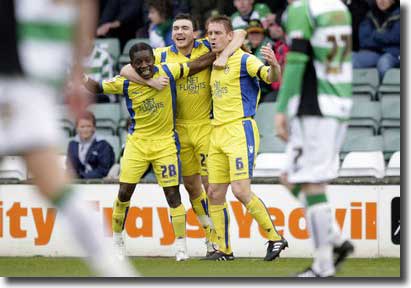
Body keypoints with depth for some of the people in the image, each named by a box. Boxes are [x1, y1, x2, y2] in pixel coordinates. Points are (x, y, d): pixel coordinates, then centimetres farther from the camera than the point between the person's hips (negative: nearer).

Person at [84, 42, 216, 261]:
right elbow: (95, 86, -1)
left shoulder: (168, 72, -12)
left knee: (172, 194, -3)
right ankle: (117, 241, 18)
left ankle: (181, 245, 7)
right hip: (137, 142, 1)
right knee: (124, 192, 0)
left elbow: (197, 64, -5)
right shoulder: (125, 83, -10)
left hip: (165, 142, -1)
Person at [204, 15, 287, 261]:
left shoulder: (244, 60, -8)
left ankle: (275, 238, -5)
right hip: (217, 132, 8)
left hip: (240, 130, -8)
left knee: (241, 190, -17)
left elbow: (271, 77, -25)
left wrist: (273, 65, -47)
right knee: (215, 194, 5)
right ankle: (224, 250, 13)